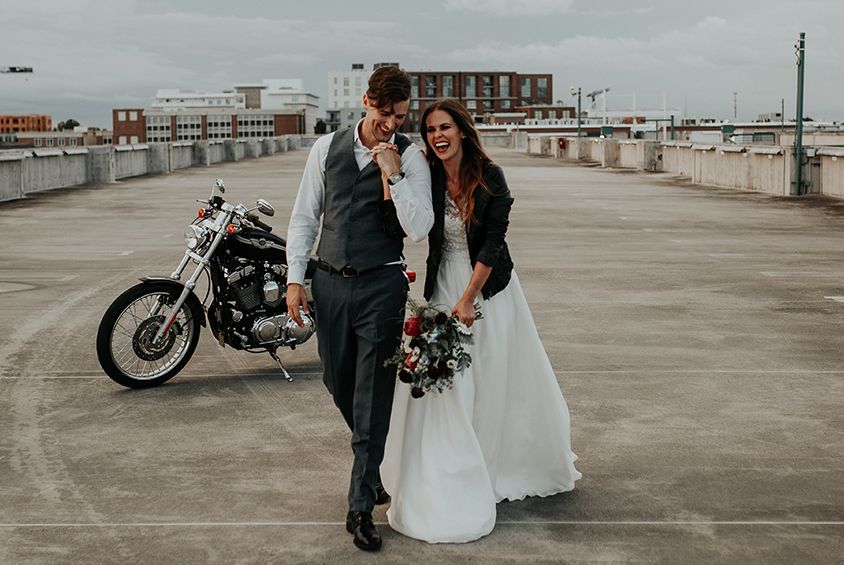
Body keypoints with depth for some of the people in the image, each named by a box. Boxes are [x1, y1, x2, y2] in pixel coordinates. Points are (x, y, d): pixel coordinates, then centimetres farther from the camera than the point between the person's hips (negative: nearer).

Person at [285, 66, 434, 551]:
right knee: (340, 386, 15)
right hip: (329, 283, 4)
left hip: (381, 287, -4)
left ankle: (361, 507, 3)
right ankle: (376, 466, 40)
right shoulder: (327, 148, 4)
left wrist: (393, 174, -19)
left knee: (373, 397, -3)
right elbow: (304, 216, 8)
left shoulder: (410, 158, -4)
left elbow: (419, 229, -14)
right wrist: (296, 278, 3)